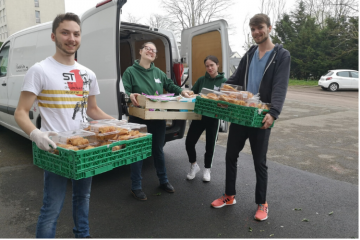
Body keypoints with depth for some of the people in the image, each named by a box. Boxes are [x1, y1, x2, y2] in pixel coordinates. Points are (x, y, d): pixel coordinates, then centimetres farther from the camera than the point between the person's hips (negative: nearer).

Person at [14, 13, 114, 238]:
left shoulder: (89, 74, 7)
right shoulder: (40, 70, -9)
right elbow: (21, 113, -11)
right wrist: (35, 134, -31)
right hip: (56, 149, -6)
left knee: (83, 196, 21)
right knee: (53, 207, -1)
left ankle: (83, 234, 43)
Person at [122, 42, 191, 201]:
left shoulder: (158, 72, 11)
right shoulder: (130, 71, -4)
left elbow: (170, 85, 19)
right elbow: (124, 91, -13)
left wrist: (181, 91, 3)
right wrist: (130, 96, -34)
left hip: (158, 118, 5)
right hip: (138, 119, -4)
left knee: (158, 150, 17)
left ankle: (163, 181, 34)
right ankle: (136, 187, 18)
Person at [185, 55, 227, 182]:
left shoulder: (223, 81, -1)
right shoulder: (201, 80, 7)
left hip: (214, 117, -2)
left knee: (210, 144, 8)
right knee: (189, 141, -2)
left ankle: (207, 169, 30)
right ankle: (194, 165, 24)